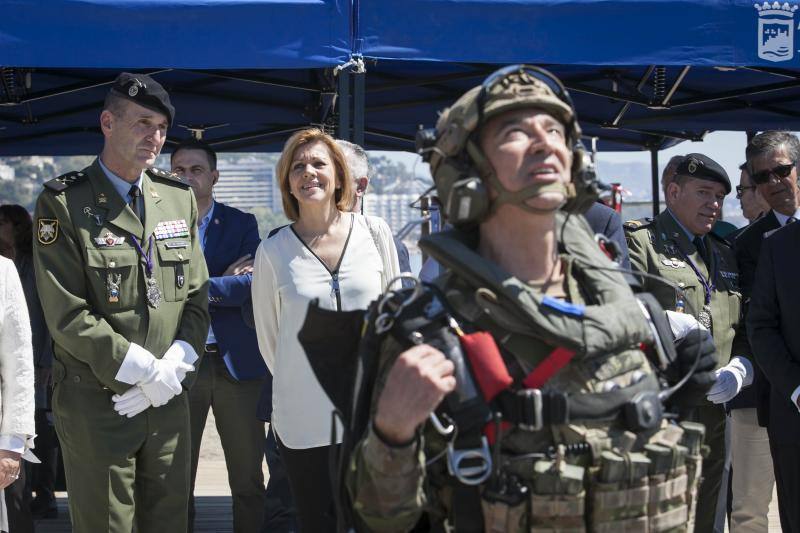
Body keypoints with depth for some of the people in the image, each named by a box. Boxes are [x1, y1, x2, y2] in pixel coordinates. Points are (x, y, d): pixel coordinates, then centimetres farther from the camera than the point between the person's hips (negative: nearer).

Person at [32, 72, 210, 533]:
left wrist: (174, 369, -7)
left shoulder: (179, 198, 8)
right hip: (97, 406, -5)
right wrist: (148, 371, -15)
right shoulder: (64, 203, -9)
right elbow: (67, 314, -14)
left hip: (170, 399, 5)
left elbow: (197, 296, 8)